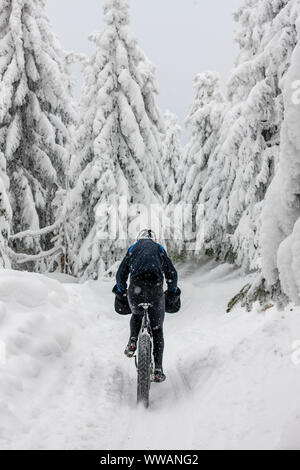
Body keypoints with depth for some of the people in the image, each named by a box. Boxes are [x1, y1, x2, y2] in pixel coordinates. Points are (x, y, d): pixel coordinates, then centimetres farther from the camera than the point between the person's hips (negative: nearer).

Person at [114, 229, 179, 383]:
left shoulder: (134, 248, 26)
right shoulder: (159, 248, 27)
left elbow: (121, 273, 23)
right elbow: (172, 273, 23)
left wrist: (121, 291, 37)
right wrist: (172, 291, 38)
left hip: (136, 288, 1)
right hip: (156, 288, 0)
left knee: (136, 315, 33)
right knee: (157, 329, 12)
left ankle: (132, 343, 8)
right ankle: (158, 370, 5)